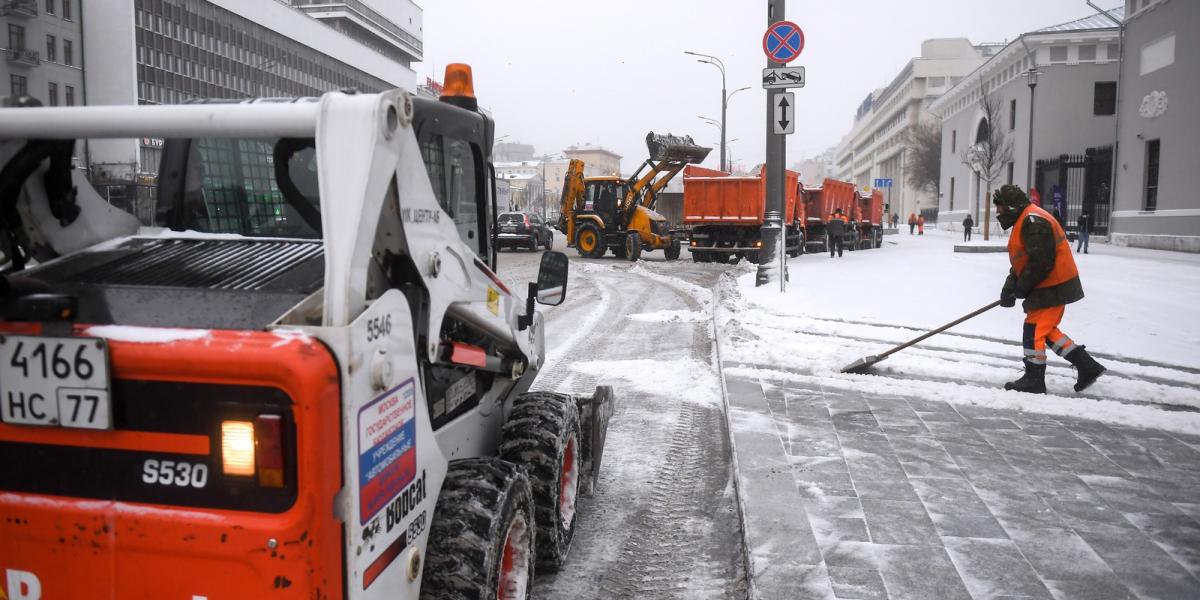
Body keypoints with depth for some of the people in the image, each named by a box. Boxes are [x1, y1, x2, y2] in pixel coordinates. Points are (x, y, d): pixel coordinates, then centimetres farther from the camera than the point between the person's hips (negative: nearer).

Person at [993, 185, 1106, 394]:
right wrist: (1011, 285, 3)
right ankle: (1087, 366, 19)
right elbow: (1022, 261, 16)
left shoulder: (1033, 221, -19)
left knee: (1034, 330, -4)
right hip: (1054, 286, 11)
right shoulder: (1024, 221, 16)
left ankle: (1034, 380, 7)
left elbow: (1041, 262, -25)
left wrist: (1021, 287, -14)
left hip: (1053, 287, -11)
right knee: (1046, 330, 16)